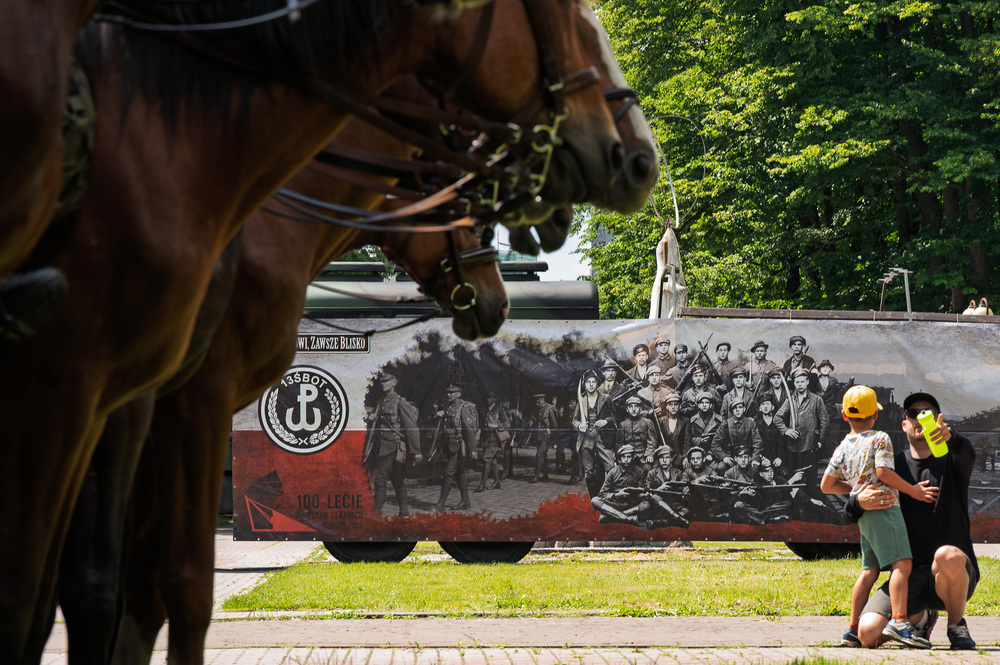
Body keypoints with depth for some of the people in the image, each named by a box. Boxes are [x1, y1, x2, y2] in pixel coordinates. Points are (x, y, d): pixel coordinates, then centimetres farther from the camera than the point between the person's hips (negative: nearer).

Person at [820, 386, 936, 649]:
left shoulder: (842, 448, 16)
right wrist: (913, 491, -8)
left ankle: (853, 629, 11)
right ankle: (899, 621, -31)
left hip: (863, 514, 8)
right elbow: (883, 472, -17)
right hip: (884, 507, -8)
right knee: (902, 563, -15)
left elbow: (827, 485, 17)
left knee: (870, 571, 12)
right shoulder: (880, 439, -3)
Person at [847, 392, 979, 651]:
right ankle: (920, 617, 15)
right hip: (908, 576, 3)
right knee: (868, 634, -21)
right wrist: (859, 502, -15)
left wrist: (951, 438, -44)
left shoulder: (950, 460, 7)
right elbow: (849, 513, 11)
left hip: (956, 574, -3)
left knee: (948, 556, -40)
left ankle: (957, 626, -9)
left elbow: (967, 454, -20)